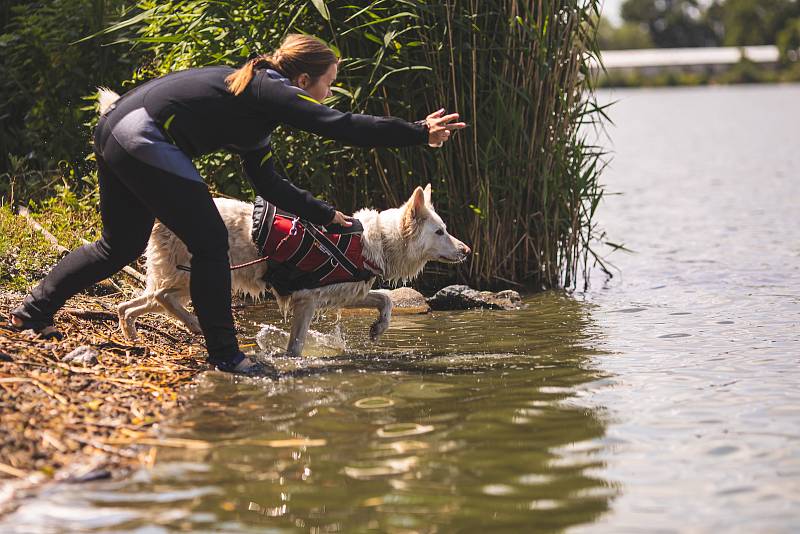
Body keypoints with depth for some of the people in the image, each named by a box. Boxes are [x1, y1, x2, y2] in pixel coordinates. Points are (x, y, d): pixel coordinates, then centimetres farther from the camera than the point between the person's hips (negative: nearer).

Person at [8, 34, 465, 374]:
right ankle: (225, 355, 0)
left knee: (120, 246, 22)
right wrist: (421, 133, -10)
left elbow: (269, 183, 27)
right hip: (144, 139, -10)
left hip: (115, 131, 10)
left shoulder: (255, 103, 21)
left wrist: (325, 214, 28)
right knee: (210, 242, -5)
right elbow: (342, 126, -15)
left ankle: (35, 309, 28)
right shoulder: (271, 92, -7)